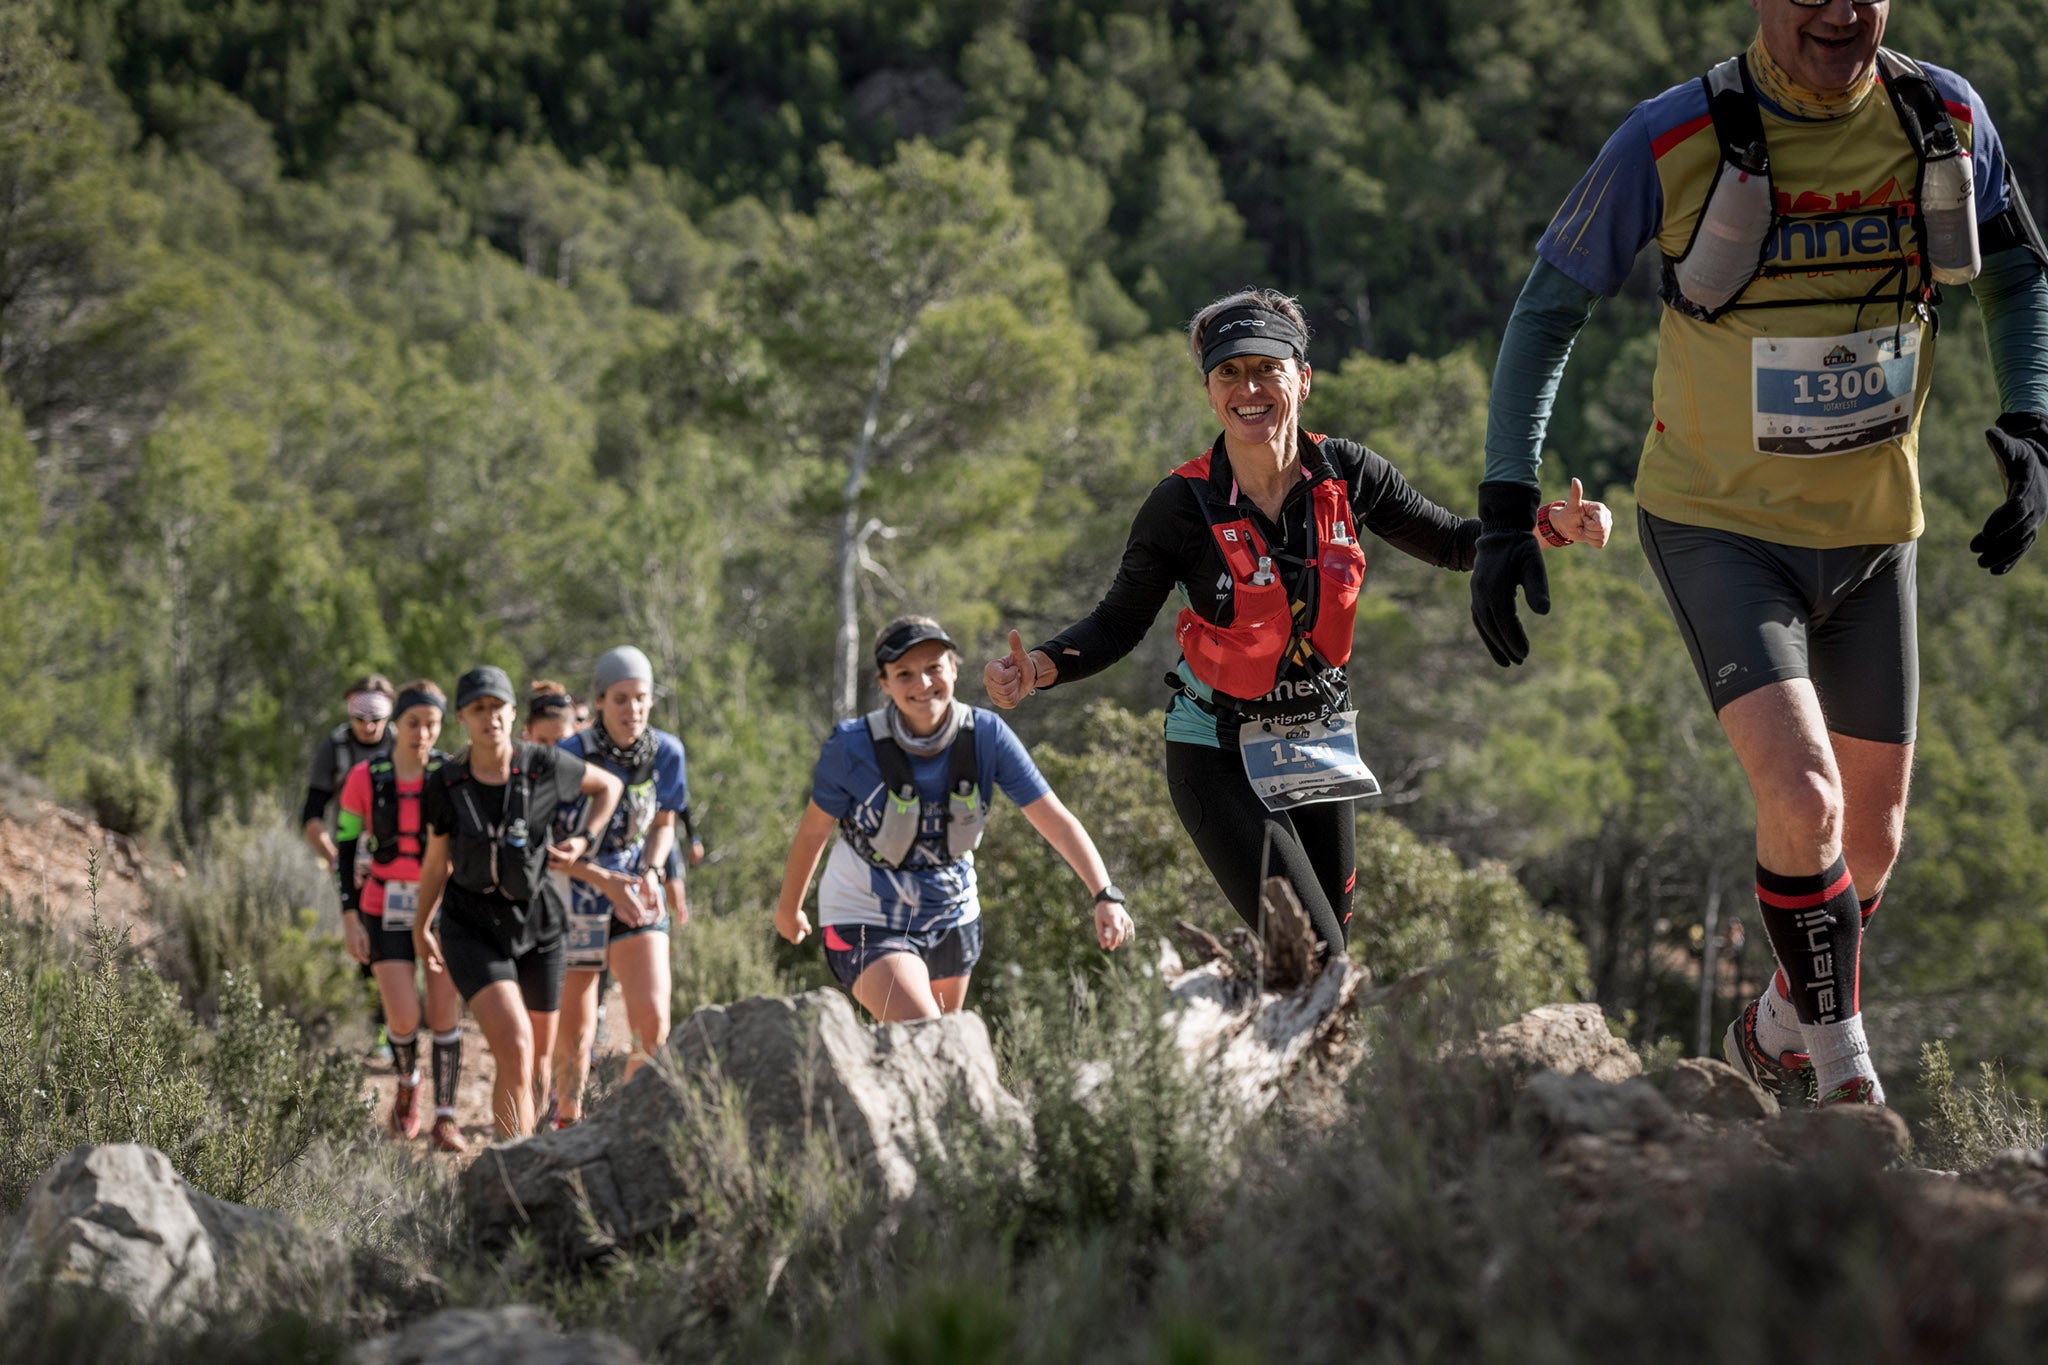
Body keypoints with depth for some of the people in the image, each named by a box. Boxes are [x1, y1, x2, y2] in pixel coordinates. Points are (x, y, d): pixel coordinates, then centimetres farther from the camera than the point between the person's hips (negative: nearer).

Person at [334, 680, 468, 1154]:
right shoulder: (365, 778, -5)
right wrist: (350, 918, -4)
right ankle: (408, 1081, 25)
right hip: (386, 911, 0)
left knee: (444, 1012, -4)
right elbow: (346, 848, 1)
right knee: (403, 1017, -8)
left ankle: (445, 1118, 5)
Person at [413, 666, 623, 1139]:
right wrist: (421, 926, 20)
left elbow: (608, 785, 10)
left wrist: (584, 841, -4)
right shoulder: (445, 785, -7)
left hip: (534, 922, 2)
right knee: (514, 1050, -21)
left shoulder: (544, 765, -9)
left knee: (538, 1059, 14)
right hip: (472, 927, -2)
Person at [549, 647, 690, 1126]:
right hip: (575, 896, -2)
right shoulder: (569, 756, -16)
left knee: (652, 1017, -16)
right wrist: (605, 881, -24)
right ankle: (567, 1123, 28)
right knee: (576, 1030, 6)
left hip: (637, 900, 2)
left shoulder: (666, 752, -5)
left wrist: (652, 872, -7)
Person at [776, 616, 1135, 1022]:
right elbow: (814, 828, -7)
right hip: (867, 924, -4)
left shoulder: (986, 736, -17)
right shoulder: (853, 747, -23)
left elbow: (1056, 820, -17)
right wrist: (789, 907, 7)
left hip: (951, 918, 4)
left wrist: (1106, 895, -30)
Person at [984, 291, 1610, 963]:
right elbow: (1119, 624, -8)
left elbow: (1452, 542, 5)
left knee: (1328, 949, 14)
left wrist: (1550, 526, -12)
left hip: (1319, 748, 5)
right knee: (1313, 959, -15)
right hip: (1220, 758, -5)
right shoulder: (1183, 505, -16)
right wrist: (1039, 668, -27)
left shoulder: (1345, 474, -7)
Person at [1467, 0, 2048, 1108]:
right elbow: (1547, 310, -6)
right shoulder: (1673, 140, -17)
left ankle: (1779, 1029, 41)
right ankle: (1848, 1081, -5)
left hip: (1872, 529, 4)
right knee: (1801, 799, -23)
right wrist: (1506, 509, -12)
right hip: (1720, 524, -4)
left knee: (1870, 839, 13)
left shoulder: (1943, 118, -7)